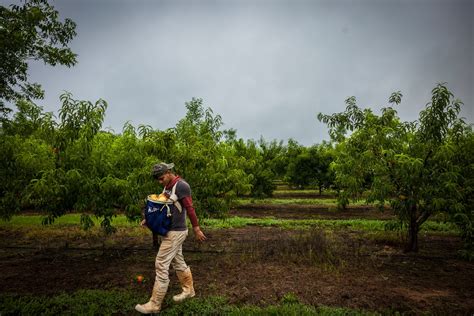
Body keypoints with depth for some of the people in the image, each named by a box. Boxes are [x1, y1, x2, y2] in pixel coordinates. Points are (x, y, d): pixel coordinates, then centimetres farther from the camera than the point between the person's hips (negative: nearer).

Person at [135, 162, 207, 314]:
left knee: (161, 264, -5)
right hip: (170, 230, 9)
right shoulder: (168, 186, 10)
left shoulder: (181, 185, -18)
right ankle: (188, 290, 35)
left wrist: (197, 230, -15)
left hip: (175, 232, -9)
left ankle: (154, 305, 5)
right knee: (178, 262, 18)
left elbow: (190, 209, -17)